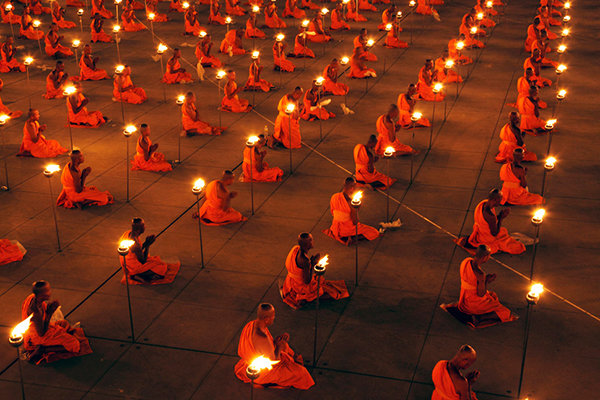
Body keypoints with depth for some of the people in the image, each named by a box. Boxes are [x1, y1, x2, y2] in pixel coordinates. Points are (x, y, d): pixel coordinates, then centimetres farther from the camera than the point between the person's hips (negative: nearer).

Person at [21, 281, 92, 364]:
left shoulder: (32, 297, -11)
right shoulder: (36, 312, -38)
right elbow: (41, 333, -25)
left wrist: (48, 308, -10)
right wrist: (50, 313, -27)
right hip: (38, 337, -9)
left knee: (64, 323, 28)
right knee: (73, 344, -8)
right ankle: (42, 349, -10)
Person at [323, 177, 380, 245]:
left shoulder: (334, 197, -9)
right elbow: (355, 222, -21)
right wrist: (356, 210, -8)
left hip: (336, 229, 8)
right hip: (348, 229, -8)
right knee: (375, 233, 0)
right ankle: (353, 239, -11)